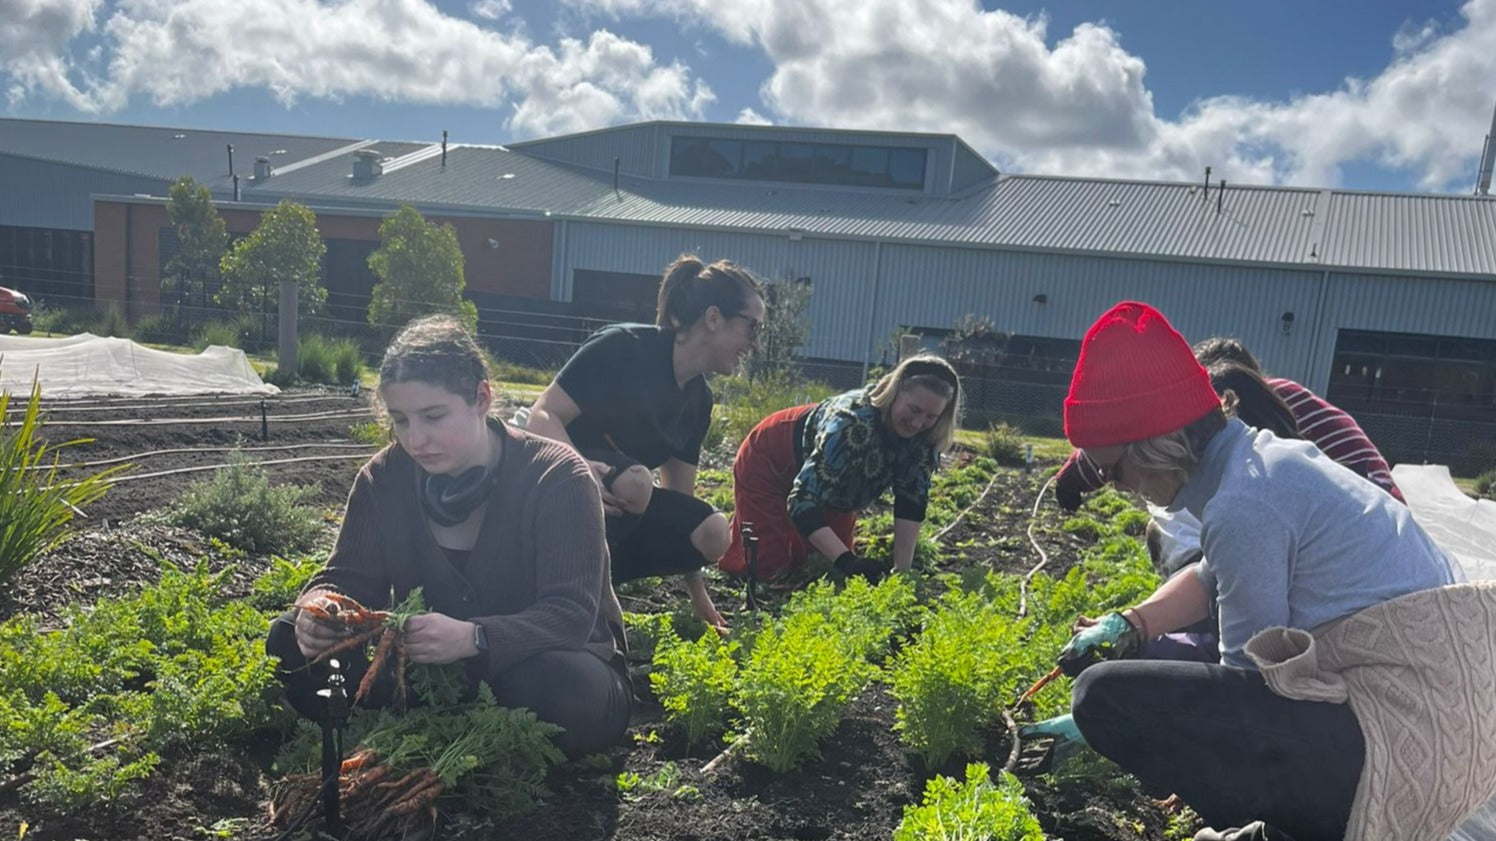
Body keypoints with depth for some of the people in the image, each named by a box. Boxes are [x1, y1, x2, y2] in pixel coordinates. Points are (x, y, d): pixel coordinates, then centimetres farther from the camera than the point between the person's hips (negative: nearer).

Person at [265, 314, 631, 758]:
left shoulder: (557, 477, -20)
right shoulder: (383, 476, -4)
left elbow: (571, 614, -27)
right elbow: (350, 579, -2)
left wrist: (473, 638, -44)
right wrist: (321, 608, -28)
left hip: (547, 661, -3)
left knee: (563, 687, -39)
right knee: (289, 643, -10)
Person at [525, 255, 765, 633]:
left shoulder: (698, 400, 4)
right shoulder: (624, 347, -17)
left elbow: (679, 496, 8)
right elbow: (543, 415, -19)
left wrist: (699, 597, 8)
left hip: (615, 510, 7)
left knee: (713, 534, -16)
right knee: (634, 481, -37)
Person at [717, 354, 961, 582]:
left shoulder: (926, 436, -23)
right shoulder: (852, 424, -42)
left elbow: (911, 501, -17)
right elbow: (802, 502, -42)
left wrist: (902, 569, -24)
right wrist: (847, 561, -51)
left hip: (831, 483, 6)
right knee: (768, 566, -11)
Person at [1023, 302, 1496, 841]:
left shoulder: (1242, 505, -19)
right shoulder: (1266, 456, 10)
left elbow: (1246, 673, -9)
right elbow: (1214, 577, 28)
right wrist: (1127, 626, 18)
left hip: (1400, 735, -10)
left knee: (1104, 695, -18)